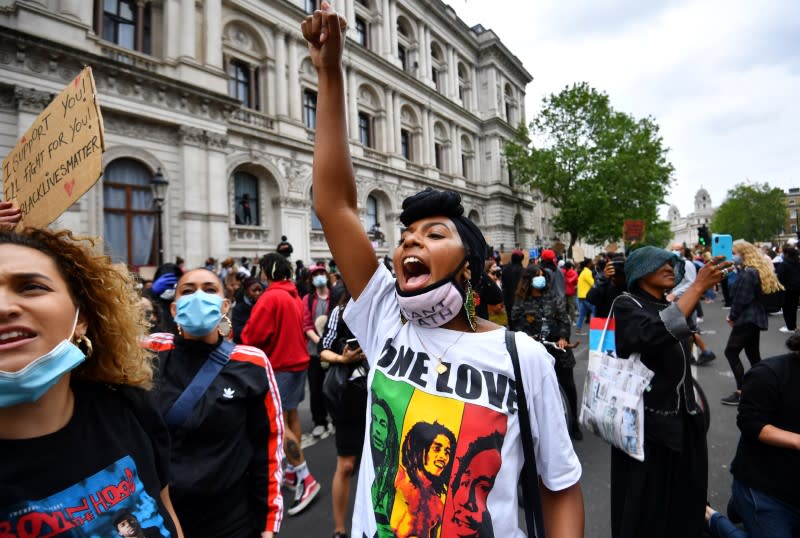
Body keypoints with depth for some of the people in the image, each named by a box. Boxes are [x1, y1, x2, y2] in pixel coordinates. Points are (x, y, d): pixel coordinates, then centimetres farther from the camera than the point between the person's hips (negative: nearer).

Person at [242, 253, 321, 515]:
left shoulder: (270, 297, -17)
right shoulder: (294, 295, 9)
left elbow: (251, 336, -17)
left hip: (279, 365, -9)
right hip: (297, 360, 9)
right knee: (292, 416, 15)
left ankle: (305, 478, -3)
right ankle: (293, 471, 26)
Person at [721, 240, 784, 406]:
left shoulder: (746, 274, -19)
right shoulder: (757, 271, 14)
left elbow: (741, 299, -21)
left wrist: (732, 316, -6)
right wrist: (734, 314, 9)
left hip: (746, 319, -10)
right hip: (756, 318, 10)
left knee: (731, 352, -6)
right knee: (753, 354, 15)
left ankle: (741, 391, -4)